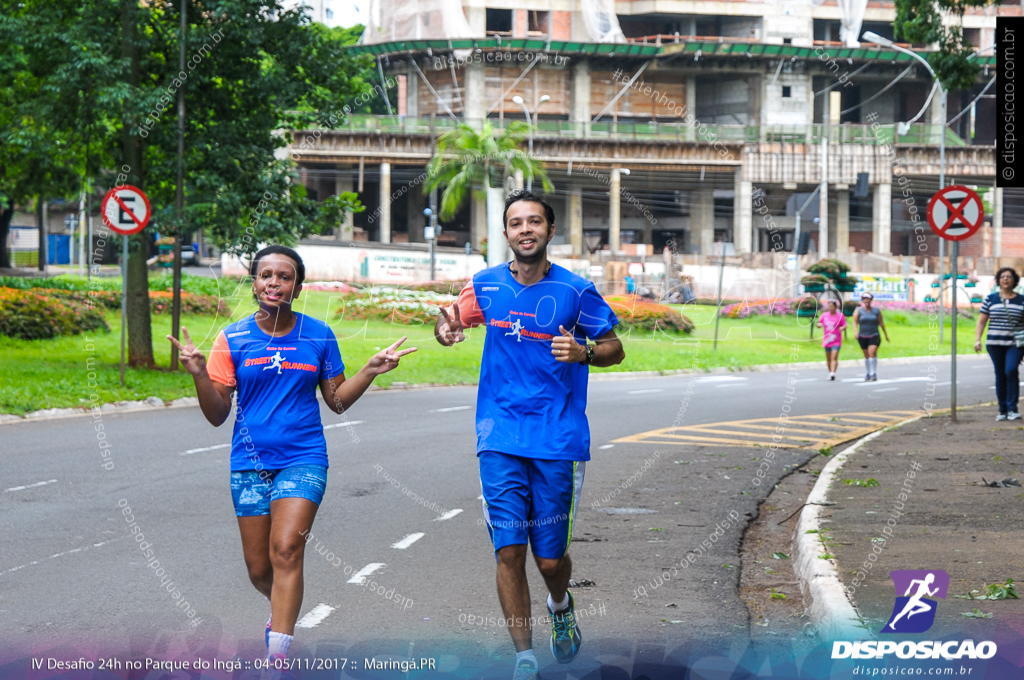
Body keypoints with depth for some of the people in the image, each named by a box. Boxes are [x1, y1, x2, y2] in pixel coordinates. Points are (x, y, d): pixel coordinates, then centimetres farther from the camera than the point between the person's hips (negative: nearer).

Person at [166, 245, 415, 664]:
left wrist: (371, 371, -3)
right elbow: (217, 416, -1)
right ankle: (282, 608, 40)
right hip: (250, 463, 1)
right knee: (259, 568, 6)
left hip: (303, 459, -1)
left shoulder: (318, 336, 2)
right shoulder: (232, 340, -1)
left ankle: (278, 653, -18)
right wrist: (199, 375, -18)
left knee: (286, 550, -18)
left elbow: (337, 400, 11)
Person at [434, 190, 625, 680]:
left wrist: (584, 352, -17)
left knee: (550, 557, 3)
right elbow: (451, 322, 18)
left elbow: (615, 348, 5)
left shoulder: (576, 291, -3)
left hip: (558, 440, -1)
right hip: (500, 438, 1)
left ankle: (560, 605, 39)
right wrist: (446, 328, -6)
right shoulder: (486, 286, 3)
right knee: (509, 549, -6)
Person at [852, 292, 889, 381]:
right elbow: (855, 322, -5)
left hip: (874, 336, -1)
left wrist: (886, 335, 15)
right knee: (866, 355, 9)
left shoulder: (876, 310, 5)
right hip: (863, 336, 1)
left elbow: (881, 323, 10)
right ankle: (869, 373, 23)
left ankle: (873, 373, -16)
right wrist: (855, 331, -22)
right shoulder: (858, 310, 3)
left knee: (872, 352, -19)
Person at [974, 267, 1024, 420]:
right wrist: (977, 340, -3)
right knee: (1000, 375, 3)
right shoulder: (990, 299, 7)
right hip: (995, 343, 1)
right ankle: (1002, 410, 12)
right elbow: (981, 322, 8)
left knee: (1011, 370, -20)